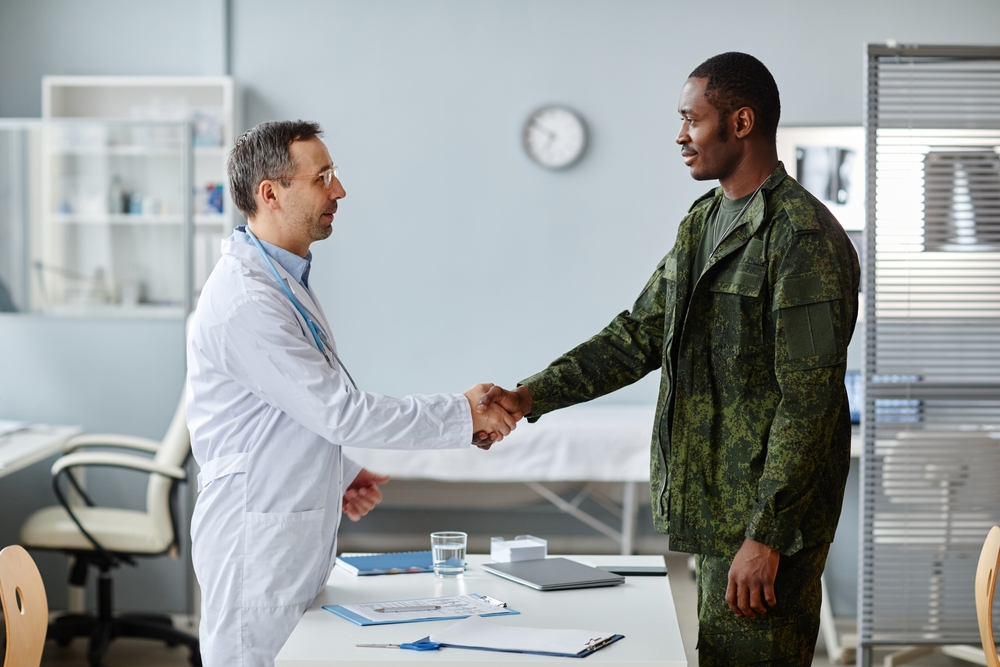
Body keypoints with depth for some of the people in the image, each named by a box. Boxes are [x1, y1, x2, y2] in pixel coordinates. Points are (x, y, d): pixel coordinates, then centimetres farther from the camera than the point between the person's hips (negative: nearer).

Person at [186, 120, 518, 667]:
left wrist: (338, 474, 10)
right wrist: (461, 415, -15)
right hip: (257, 543, -10)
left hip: (298, 536, 10)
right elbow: (338, 411, -21)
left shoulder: (284, 279, 13)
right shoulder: (245, 302, -21)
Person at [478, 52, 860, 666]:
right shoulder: (702, 222, 13)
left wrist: (765, 535, -21)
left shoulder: (804, 237, -16)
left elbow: (809, 401, -20)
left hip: (768, 517, -9)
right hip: (713, 506, 9)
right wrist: (532, 396, 3)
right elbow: (640, 334, 14)